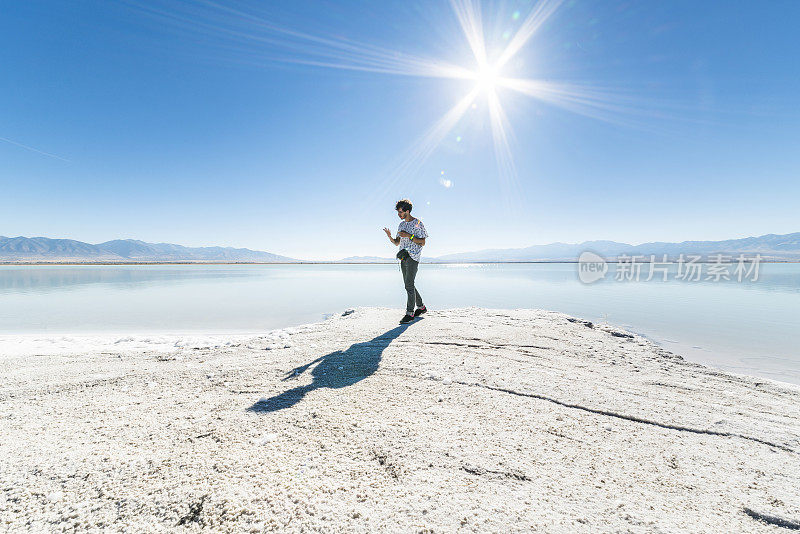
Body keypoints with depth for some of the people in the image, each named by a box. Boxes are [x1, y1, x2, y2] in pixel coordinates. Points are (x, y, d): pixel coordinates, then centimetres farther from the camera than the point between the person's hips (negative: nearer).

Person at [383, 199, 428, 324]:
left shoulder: (418, 224, -5)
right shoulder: (401, 225, 16)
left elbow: (422, 243, -9)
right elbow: (397, 243, 17)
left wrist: (409, 235, -18)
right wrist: (390, 237, -3)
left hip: (413, 258, -8)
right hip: (404, 258, 8)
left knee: (409, 285, -13)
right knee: (409, 285, 11)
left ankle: (410, 313, -7)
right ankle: (421, 307, 25)